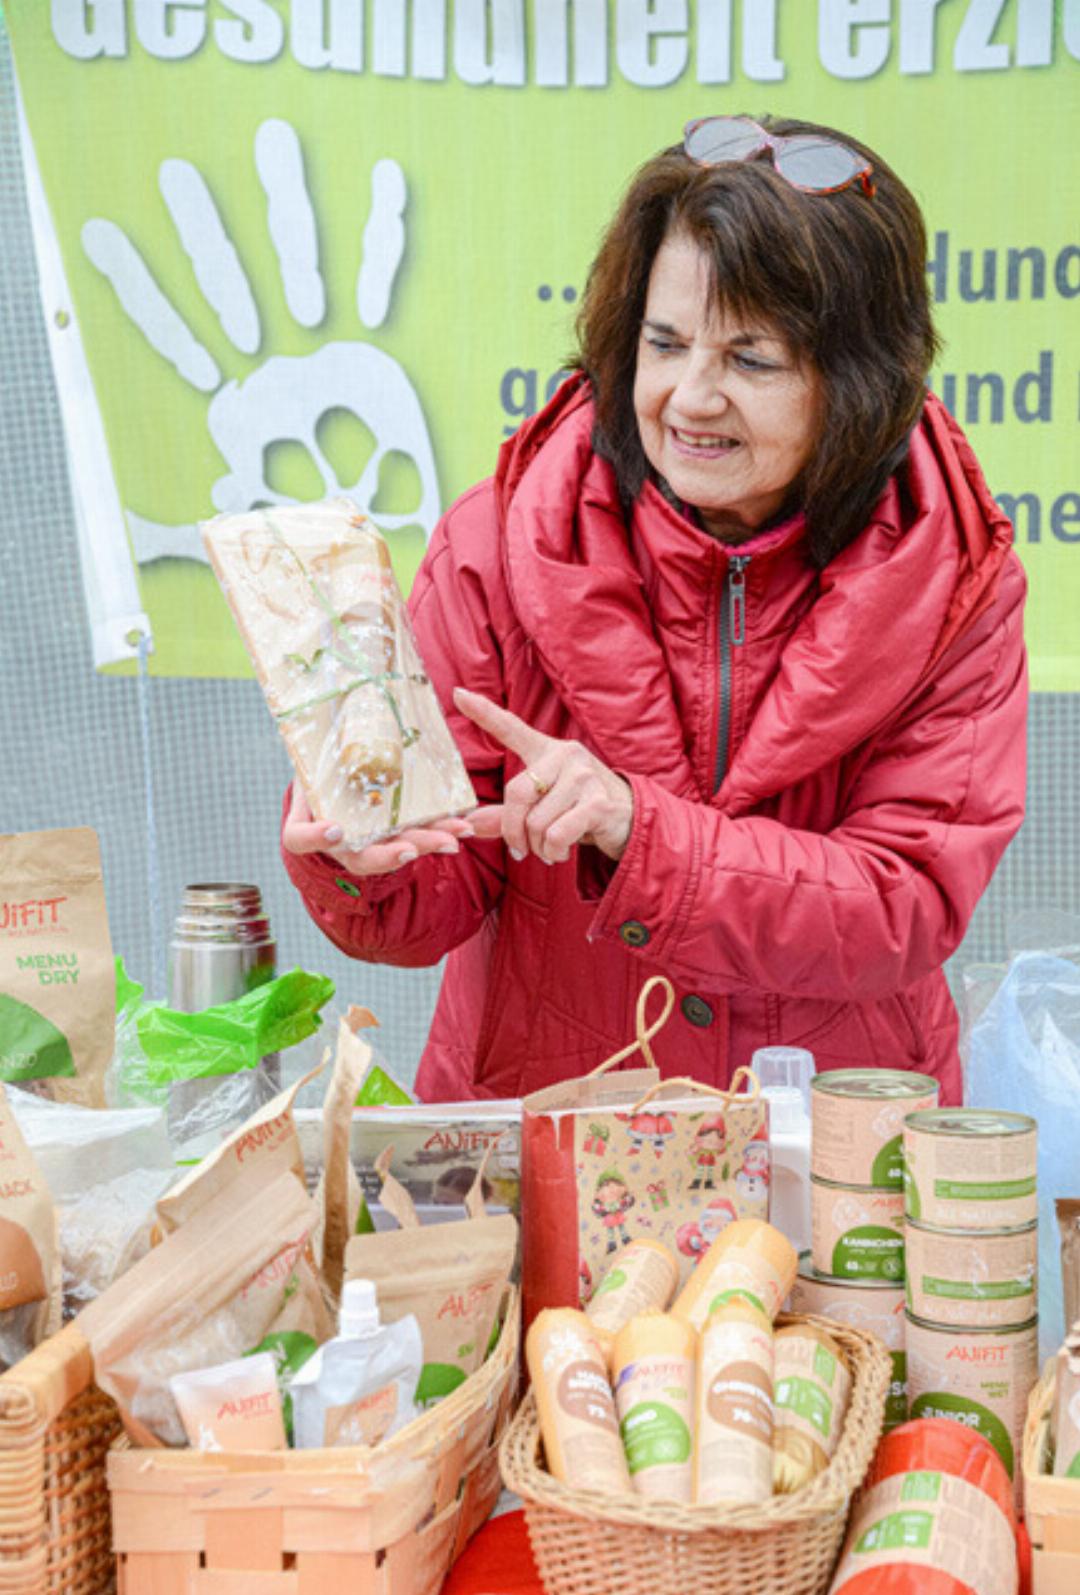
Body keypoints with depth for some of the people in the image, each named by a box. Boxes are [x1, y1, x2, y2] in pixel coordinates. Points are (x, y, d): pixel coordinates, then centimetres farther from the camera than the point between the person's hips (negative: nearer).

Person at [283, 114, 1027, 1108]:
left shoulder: (954, 585, -4)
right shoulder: (502, 544, -3)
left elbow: (909, 912, -10)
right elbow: (445, 895, -2)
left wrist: (635, 830, -21)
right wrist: (367, 857, -24)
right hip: (533, 1127, 2)